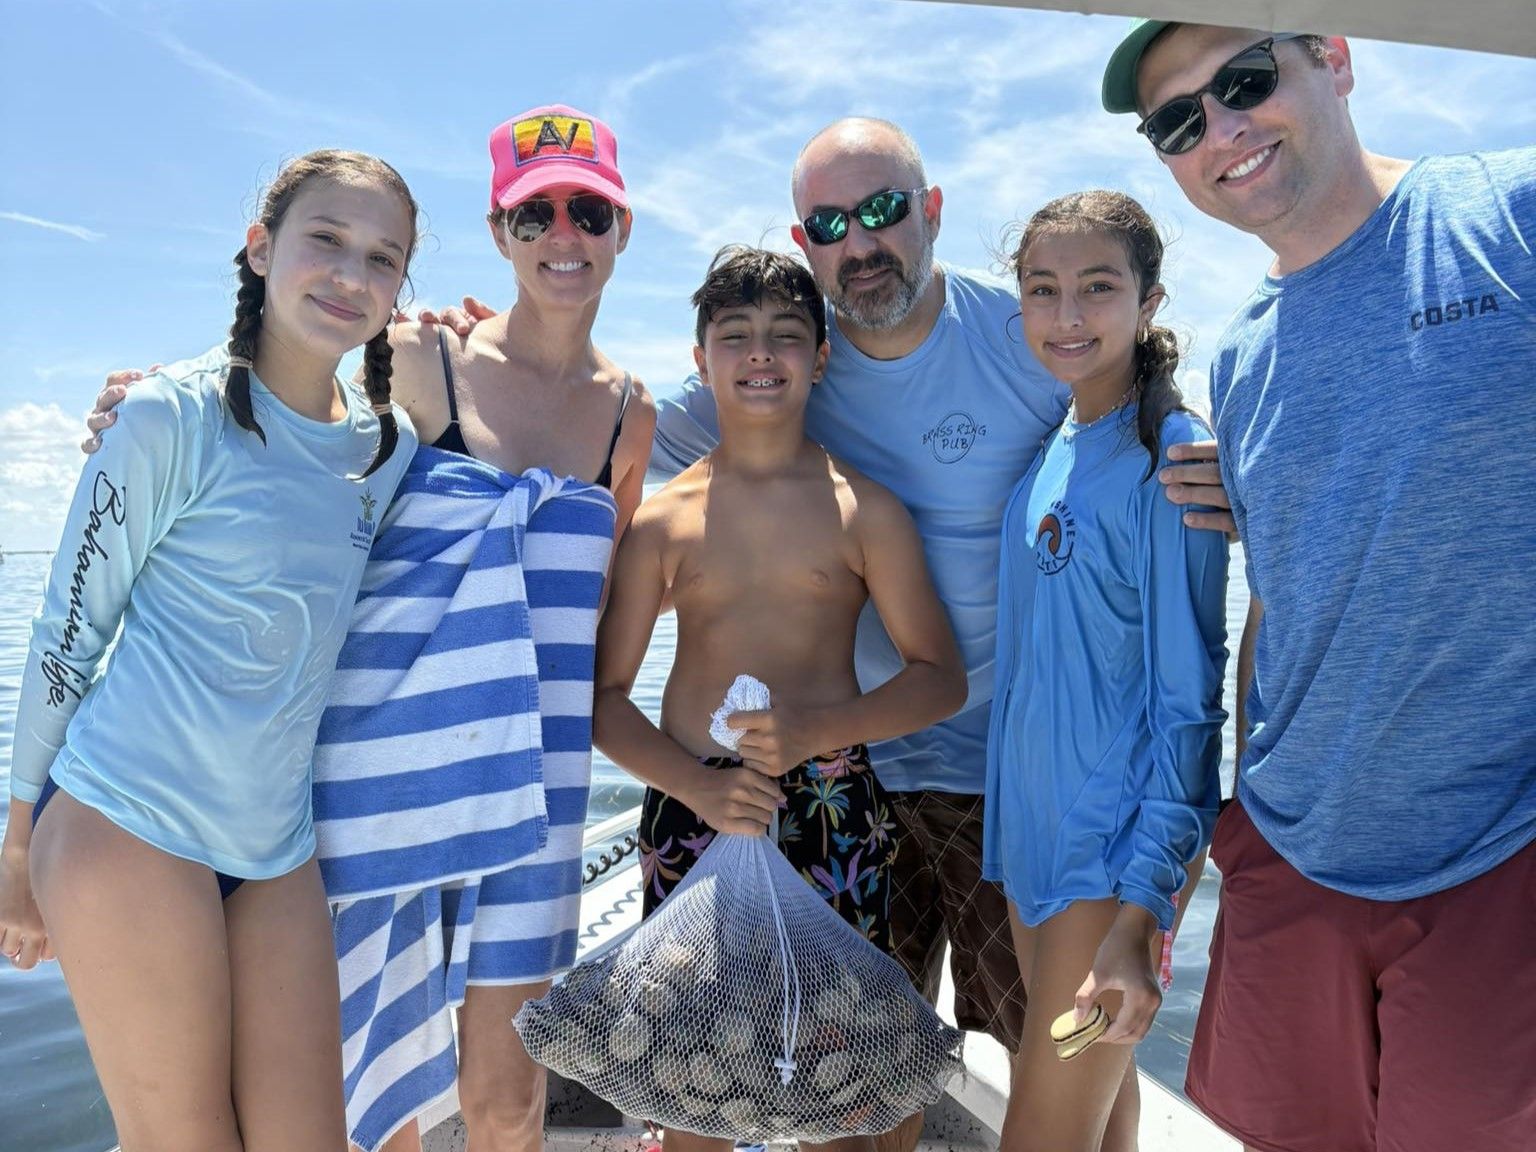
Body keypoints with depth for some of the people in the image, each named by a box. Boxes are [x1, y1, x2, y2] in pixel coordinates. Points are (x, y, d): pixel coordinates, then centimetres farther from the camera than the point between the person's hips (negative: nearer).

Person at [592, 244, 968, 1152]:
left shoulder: (866, 509, 0)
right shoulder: (663, 520, 3)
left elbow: (940, 676, 0)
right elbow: (606, 696, 3)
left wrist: (815, 728, -17)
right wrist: (698, 784, -14)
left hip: (834, 809, 0)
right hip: (692, 806, 1)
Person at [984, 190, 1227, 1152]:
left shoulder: (1169, 457, -14)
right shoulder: (1050, 454, 7)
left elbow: (1189, 697, -16)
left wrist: (1141, 912, -19)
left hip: (1119, 845, -7)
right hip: (1034, 823, 7)